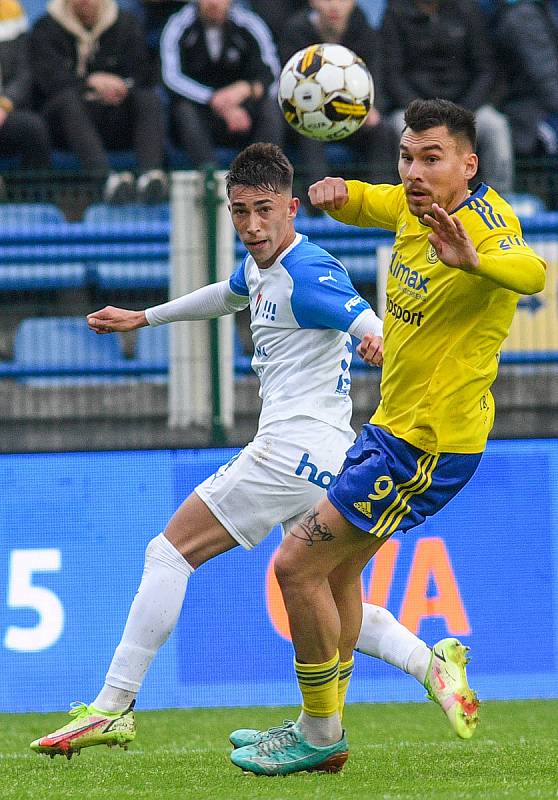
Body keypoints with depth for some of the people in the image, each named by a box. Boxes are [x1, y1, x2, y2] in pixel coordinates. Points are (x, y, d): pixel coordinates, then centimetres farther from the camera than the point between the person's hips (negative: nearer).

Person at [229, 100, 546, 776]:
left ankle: (320, 735, 6)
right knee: (338, 567, 21)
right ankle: (320, 728, 34)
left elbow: (529, 272, -47)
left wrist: (474, 260, -69)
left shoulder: (484, 223, -25)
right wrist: (339, 194, -5)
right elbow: (363, 203, 20)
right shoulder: (412, 205, 0)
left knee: (297, 564, -7)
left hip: (429, 445, -9)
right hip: (394, 425, 9)